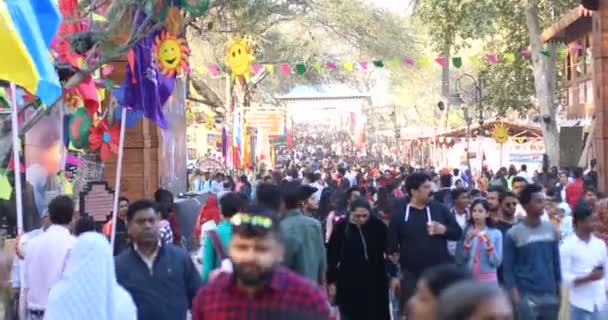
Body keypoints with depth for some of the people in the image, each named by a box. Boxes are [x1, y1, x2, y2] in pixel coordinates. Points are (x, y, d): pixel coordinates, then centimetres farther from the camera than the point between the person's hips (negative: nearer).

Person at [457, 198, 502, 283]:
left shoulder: (496, 233, 2)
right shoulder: (466, 231, 3)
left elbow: (497, 262, -2)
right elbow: (461, 259, -2)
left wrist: (489, 245, -15)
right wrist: (467, 241, -14)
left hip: (488, 280, -1)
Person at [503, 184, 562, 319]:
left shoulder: (551, 230, 5)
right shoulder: (513, 234, -7)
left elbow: (556, 261, 13)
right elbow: (508, 268, -5)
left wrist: (559, 290, 11)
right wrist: (515, 297, -12)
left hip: (549, 294, 4)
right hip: (526, 295, -4)